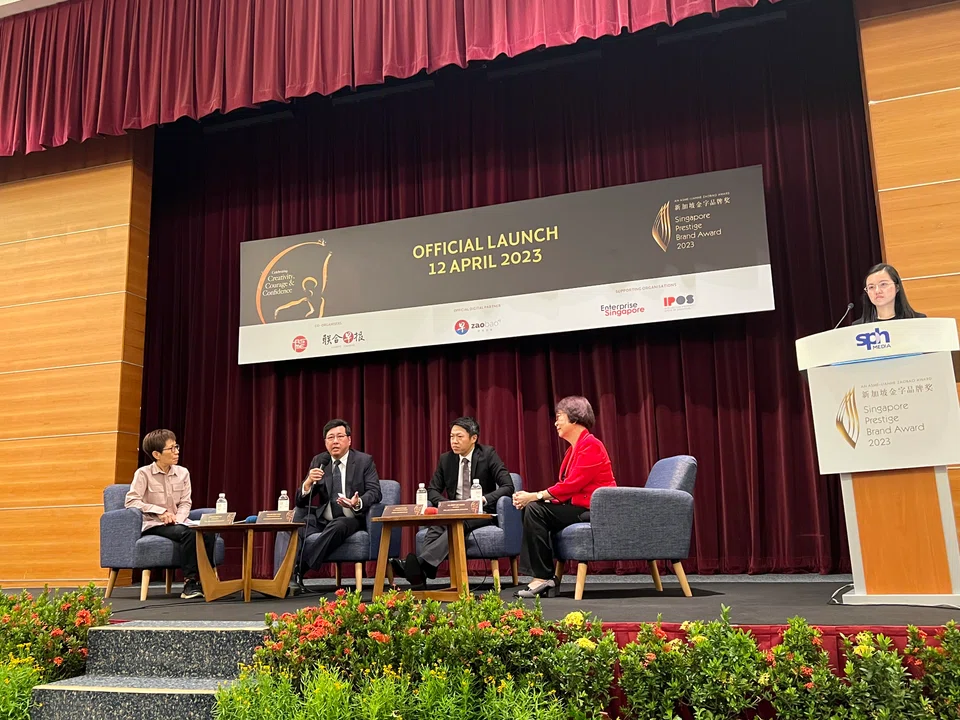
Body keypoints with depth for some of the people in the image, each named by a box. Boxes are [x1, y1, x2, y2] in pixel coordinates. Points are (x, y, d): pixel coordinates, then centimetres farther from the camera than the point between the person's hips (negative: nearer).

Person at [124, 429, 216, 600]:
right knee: (188, 534, -35)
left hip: (177, 523, 5)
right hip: (153, 525, -5)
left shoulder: (183, 473, 9)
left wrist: (178, 519, -12)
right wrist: (160, 511, -18)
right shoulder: (143, 474, -4)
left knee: (208, 534, -27)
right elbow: (130, 501, -13)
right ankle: (190, 583, -27)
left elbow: (185, 503, 8)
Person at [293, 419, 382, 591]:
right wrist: (309, 482, -18)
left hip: (351, 519, -3)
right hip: (323, 519, 3)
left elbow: (375, 492, -6)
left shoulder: (364, 461, 2)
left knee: (337, 527, -37)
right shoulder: (318, 461, 10)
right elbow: (301, 500, 6)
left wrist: (357, 503, -29)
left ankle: (299, 569, -35)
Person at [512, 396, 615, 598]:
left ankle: (543, 578, -14)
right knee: (531, 509, 1)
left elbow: (573, 484, -21)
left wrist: (536, 496, -18)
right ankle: (543, 577, -2)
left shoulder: (590, 445, -13)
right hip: (579, 505, 10)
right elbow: (567, 486, 11)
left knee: (535, 510, -20)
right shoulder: (575, 448, 18)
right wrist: (533, 497, -3)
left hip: (594, 509, -10)